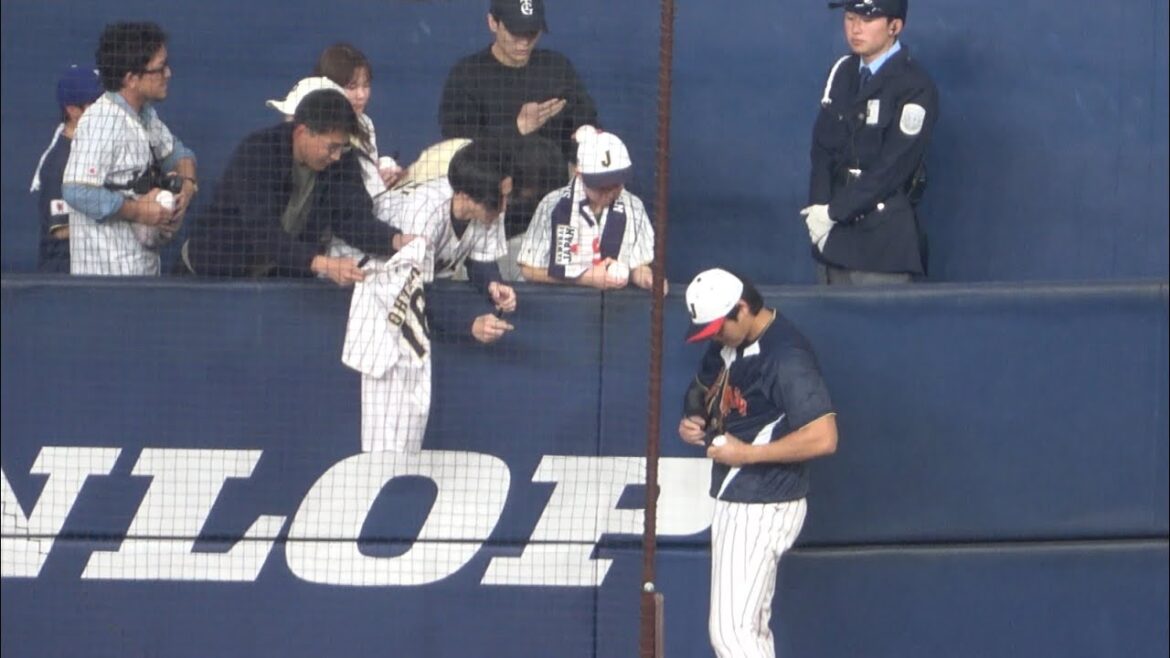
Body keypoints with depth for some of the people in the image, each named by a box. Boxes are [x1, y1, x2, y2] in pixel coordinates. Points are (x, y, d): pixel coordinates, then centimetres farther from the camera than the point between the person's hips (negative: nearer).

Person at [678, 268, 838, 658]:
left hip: (763, 508, -10)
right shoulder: (728, 345, 6)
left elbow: (823, 438, -28)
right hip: (737, 501, 10)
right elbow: (702, 392, 24)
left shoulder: (786, 357, -22)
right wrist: (692, 421, 1)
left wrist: (747, 453, -23)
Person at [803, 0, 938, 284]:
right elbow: (823, 147, 7)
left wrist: (834, 211, -14)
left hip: (884, 237, -6)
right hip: (834, 229, 6)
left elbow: (892, 168, -15)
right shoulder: (843, 72, 9)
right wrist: (819, 209, -7)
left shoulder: (914, 88, -12)